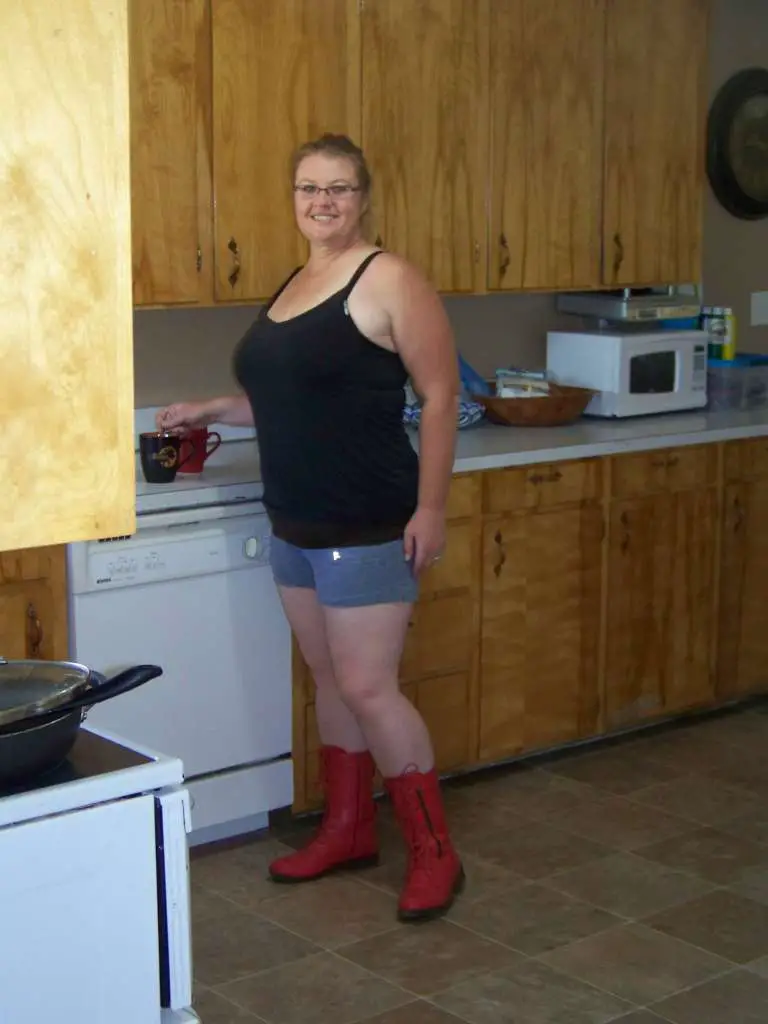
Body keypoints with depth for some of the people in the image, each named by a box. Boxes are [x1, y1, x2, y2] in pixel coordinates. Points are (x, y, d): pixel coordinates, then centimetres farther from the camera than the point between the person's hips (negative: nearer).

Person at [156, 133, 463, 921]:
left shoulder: (388, 281, -11)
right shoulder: (293, 285, 14)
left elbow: (440, 396, -13)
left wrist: (430, 509, -17)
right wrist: (211, 411, 16)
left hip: (367, 528, -8)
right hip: (297, 525, 8)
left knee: (367, 687, -7)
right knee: (330, 678, 15)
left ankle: (434, 853, 7)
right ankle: (348, 831, 28)